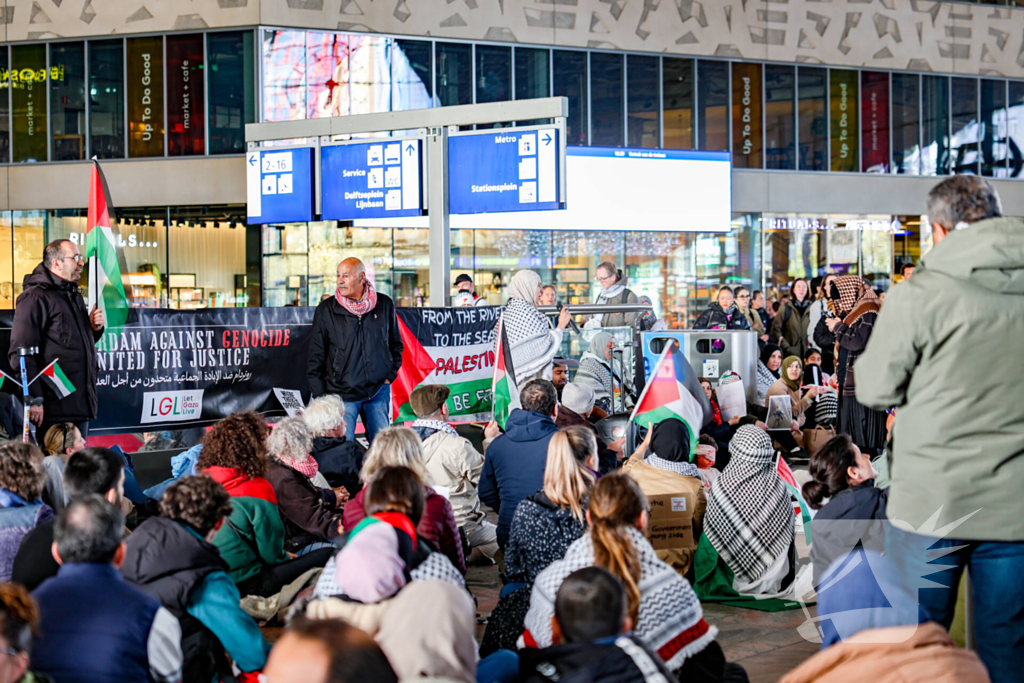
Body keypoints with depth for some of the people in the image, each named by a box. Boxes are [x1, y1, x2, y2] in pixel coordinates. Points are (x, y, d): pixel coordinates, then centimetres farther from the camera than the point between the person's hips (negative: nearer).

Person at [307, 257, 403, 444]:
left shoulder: (385, 305, 3)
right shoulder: (326, 310, -2)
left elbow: (396, 344, 18)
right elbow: (315, 359, 2)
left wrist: (390, 375, 7)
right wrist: (321, 397, -2)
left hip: (378, 392, 2)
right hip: (342, 394, -2)